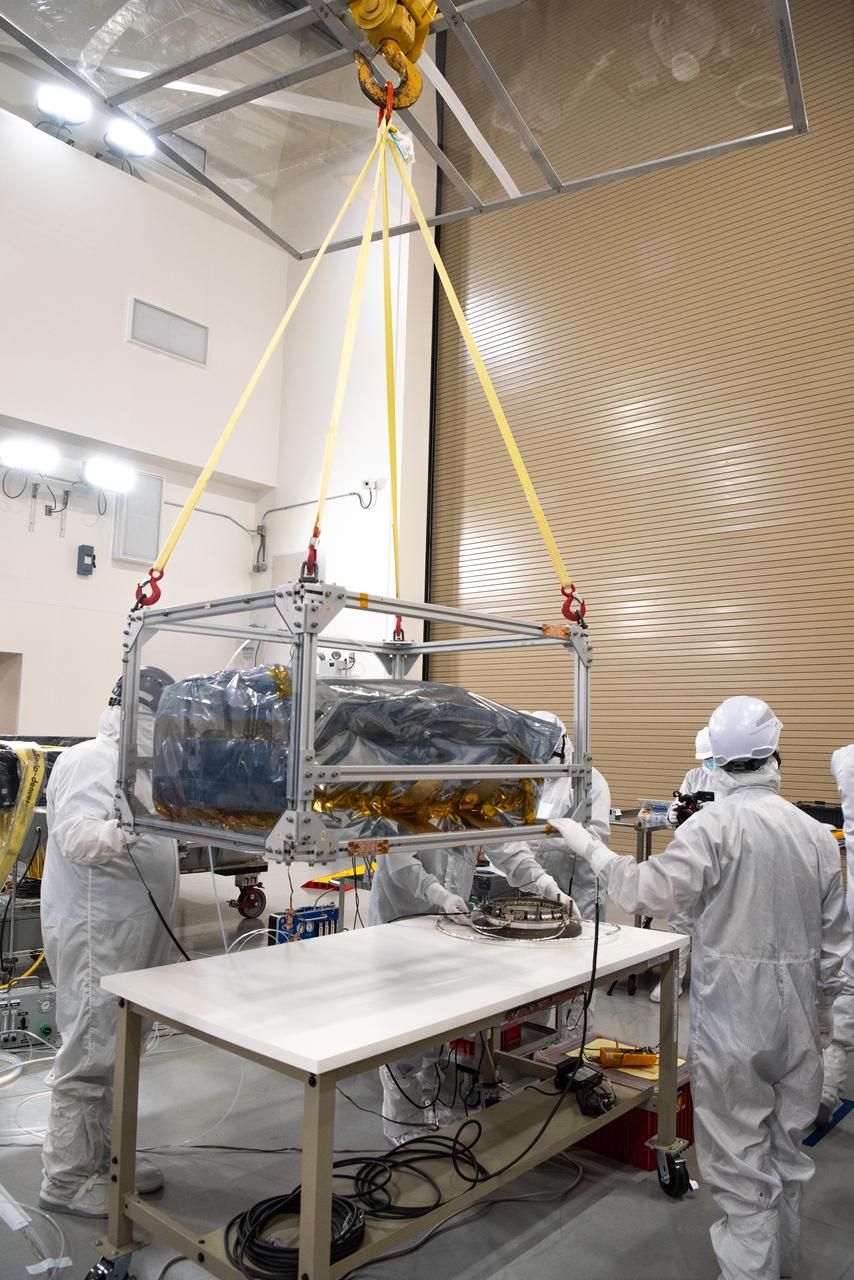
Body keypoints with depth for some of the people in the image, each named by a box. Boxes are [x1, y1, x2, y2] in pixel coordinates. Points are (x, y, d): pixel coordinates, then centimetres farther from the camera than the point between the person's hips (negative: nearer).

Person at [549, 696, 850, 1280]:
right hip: (797, 1014, 6)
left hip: (732, 1013, -6)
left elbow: (654, 892, -23)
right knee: (787, 1148, 22)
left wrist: (590, 848, -10)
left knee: (742, 1163, 6)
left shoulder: (715, 823, -17)